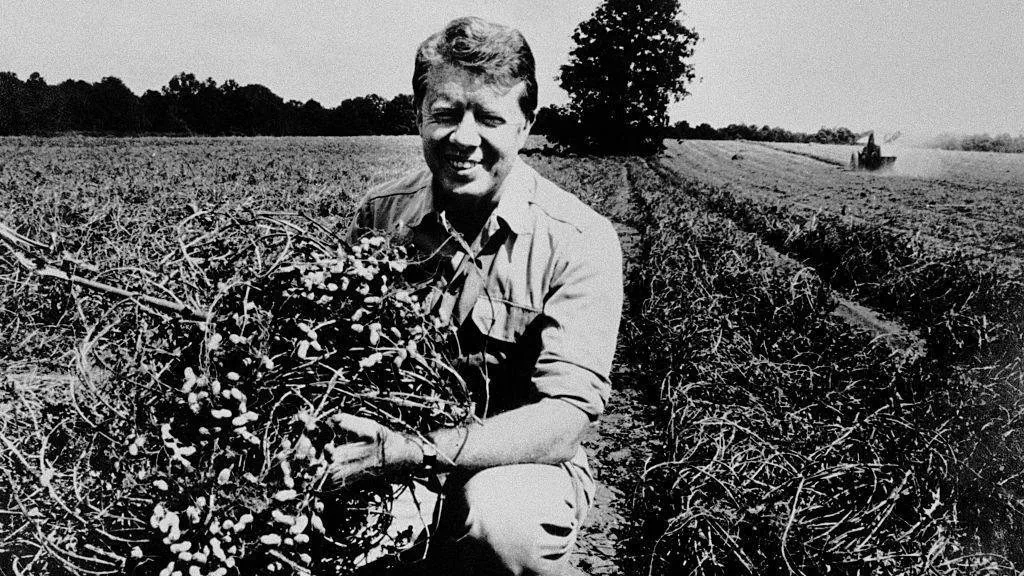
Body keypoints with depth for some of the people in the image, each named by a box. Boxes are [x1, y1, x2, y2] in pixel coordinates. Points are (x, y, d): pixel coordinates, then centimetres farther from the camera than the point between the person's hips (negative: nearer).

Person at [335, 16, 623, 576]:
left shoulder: (580, 241, -16)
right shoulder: (378, 214, -3)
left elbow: (568, 411, -22)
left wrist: (417, 451, -34)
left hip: (523, 465, -3)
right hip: (397, 467, 4)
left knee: (498, 512, -35)